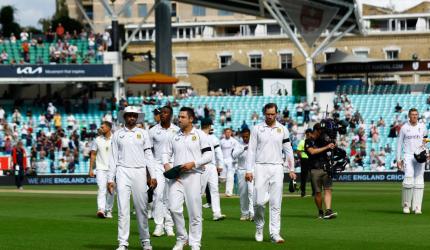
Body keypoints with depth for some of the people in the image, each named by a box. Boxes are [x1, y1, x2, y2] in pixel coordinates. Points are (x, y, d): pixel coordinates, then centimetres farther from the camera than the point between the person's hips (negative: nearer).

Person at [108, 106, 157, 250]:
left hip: (139, 172, 1)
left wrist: (153, 176, 1)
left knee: (142, 208, 1)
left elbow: (148, 155, 9)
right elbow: (113, 157, 8)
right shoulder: (118, 134, 10)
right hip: (123, 172, 0)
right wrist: (110, 179, 2)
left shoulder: (143, 134, 11)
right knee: (123, 209, -5)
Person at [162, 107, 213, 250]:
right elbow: (166, 153, 20)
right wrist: (166, 164, -1)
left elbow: (208, 156, -3)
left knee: (195, 211, -2)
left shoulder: (200, 135, 1)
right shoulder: (174, 137, 14)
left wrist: (193, 163, -14)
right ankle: (181, 238, 9)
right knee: (174, 208, -8)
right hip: (176, 177, 3)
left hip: (193, 175, -3)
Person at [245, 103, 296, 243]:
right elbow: (251, 150, 2)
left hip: (277, 168, 2)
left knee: (276, 203, -2)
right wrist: (249, 170, -4)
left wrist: (291, 169, 6)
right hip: (261, 168, -2)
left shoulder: (283, 130, 9)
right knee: (259, 201, -7)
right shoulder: (257, 129, 3)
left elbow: (288, 150, 13)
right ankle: (259, 228, 15)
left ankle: (275, 233, -2)